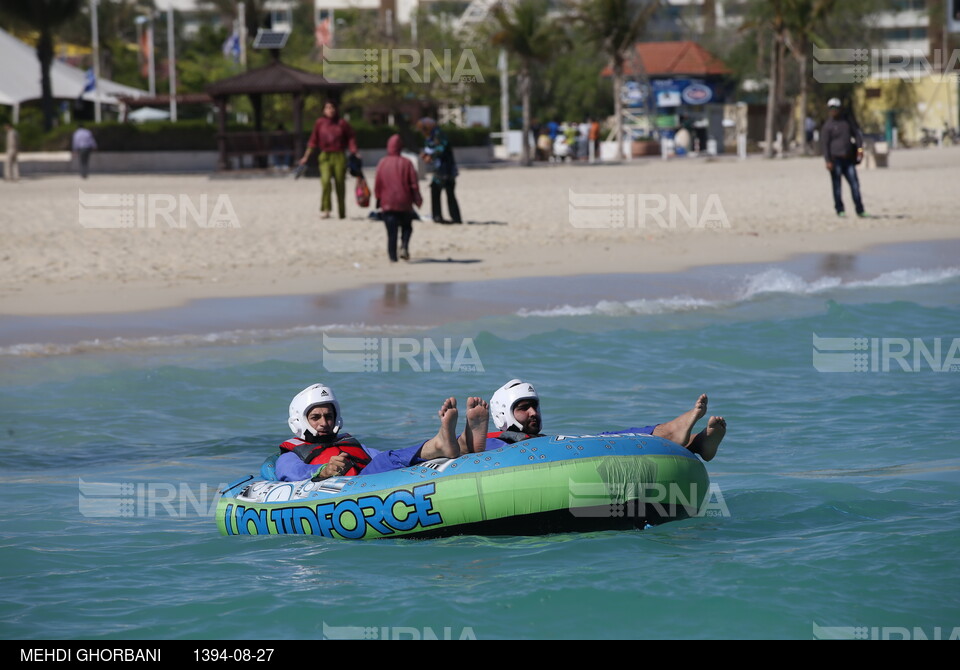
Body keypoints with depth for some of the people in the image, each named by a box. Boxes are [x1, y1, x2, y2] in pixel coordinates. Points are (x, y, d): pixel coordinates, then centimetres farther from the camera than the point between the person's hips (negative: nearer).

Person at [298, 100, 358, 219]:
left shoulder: (342, 123, 3)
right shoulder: (320, 123, 5)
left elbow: (351, 138, 8)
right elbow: (313, 141, 9)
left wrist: (354, 152, -5)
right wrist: (306, 156, 4)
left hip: (339, 156, 0)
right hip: (325, 156, 0)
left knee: (340, 184, 2)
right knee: (325, 181, -20)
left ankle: (342, 213, 14)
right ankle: (325, 209, -14)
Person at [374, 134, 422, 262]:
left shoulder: (382, 163, -1)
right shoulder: (407, 163, -3)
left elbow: (377, 185, 2)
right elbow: (414, 184, -3)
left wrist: (378, 199, 14)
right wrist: (417, 200, 8)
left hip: (387, 203, 0)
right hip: (404, 203, 0)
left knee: (391, 232, 4)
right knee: (407, 227, 15)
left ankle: (392, 257, -4)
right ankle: (404, 246, -11)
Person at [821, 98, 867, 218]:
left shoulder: (847, 121, 15)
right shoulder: (827, 125, 1)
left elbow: (857, 133, 13)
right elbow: (825, 144, -3)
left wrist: (859, 147, -6)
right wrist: (828, 161, -12)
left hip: (848, 159, 4)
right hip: (835, 159, -4)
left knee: (854, 183, -1)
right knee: (837, 185, -1)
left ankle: (860, 210, 1)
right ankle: (840, 210, 5)